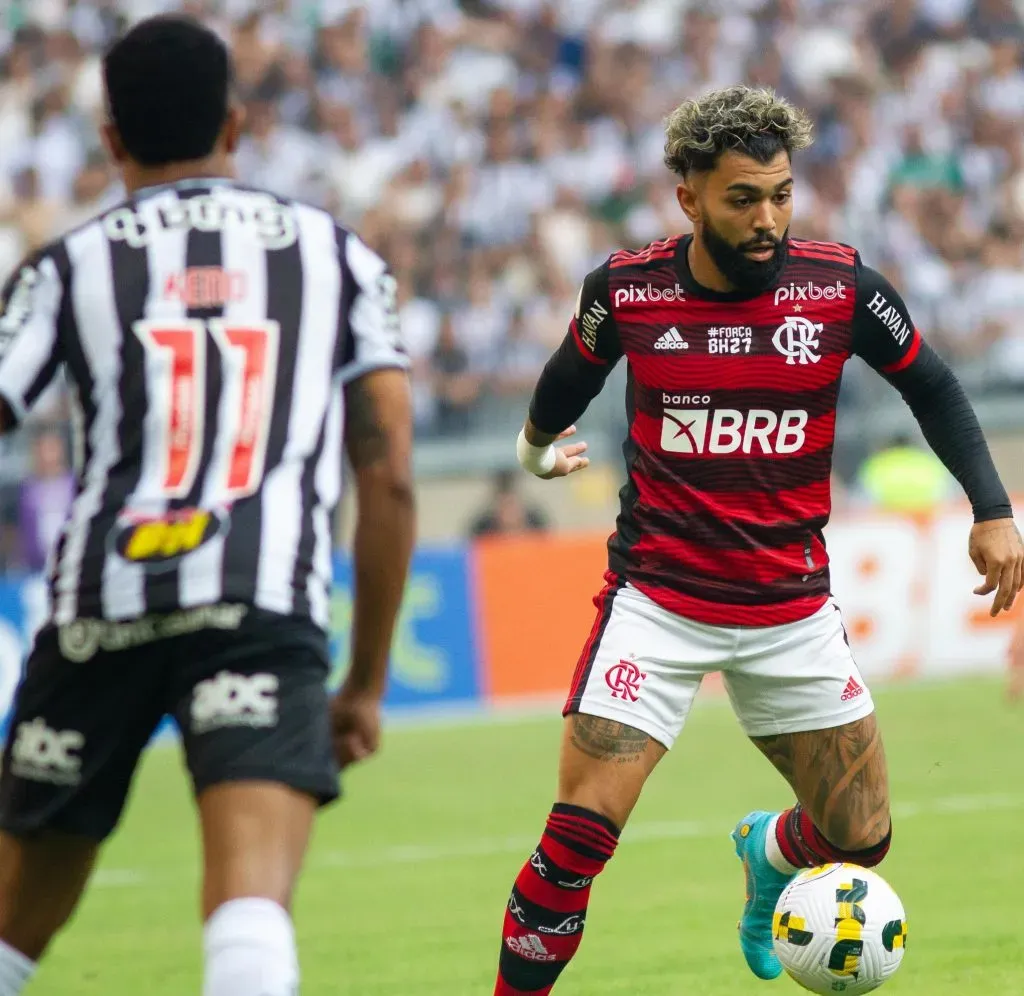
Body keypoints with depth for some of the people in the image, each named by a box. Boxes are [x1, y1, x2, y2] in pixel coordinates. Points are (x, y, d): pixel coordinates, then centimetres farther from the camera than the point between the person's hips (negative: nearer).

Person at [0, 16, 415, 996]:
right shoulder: (337, 255, 18)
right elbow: (389, 481, 13)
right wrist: (367, 680, 21)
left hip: (101, 600, 1)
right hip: (263, 602, -1)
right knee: (251, 906, -18)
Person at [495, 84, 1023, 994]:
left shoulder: (838, 286, -9)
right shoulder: (627, 290, -10)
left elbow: (931, 387, 7)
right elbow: (573, 374, 14)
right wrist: (538, 445, 32)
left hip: (791, 608, 2)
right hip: (658, 602, -2)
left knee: (860, 840, 8)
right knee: (580, 836, -15)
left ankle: (770, 852, 43)